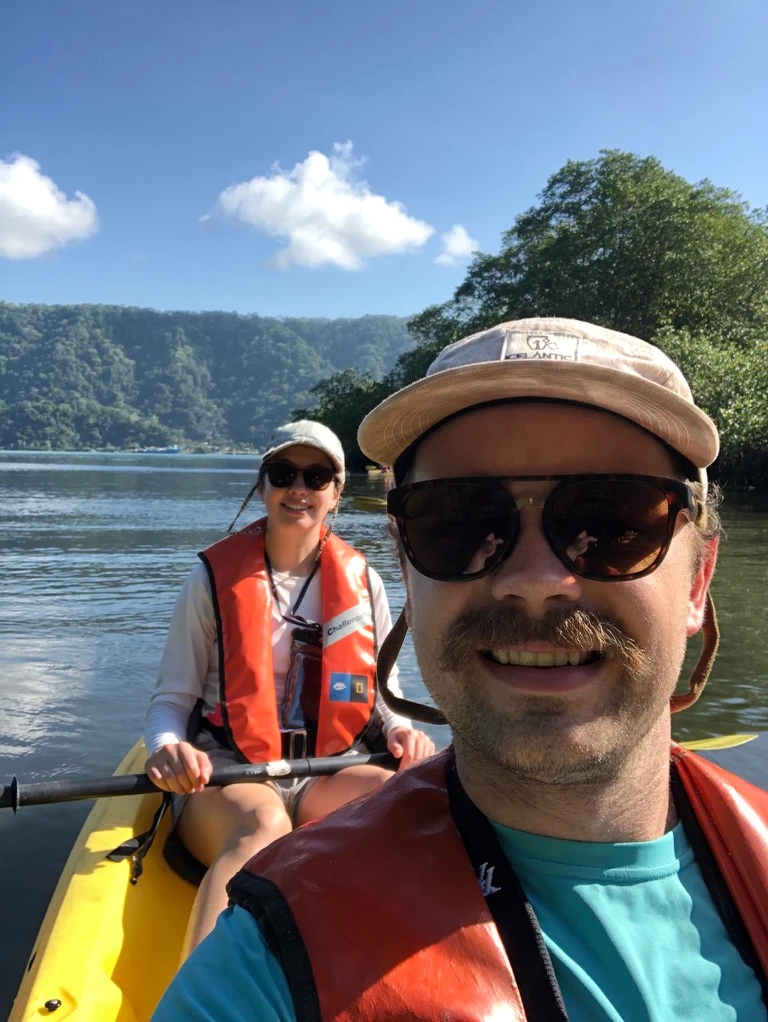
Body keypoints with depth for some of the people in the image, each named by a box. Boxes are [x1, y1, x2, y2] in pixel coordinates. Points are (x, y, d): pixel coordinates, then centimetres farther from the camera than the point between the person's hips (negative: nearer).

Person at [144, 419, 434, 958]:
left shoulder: (362, 582, 9)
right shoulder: (216, 577, 2)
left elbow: (379, 696, 15)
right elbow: (171, 698, 4)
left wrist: (400, 731, -8)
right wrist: (167, 746, -19)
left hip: (329, 776, 3)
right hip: (227, 773, -2)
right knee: (262, 825, -37)